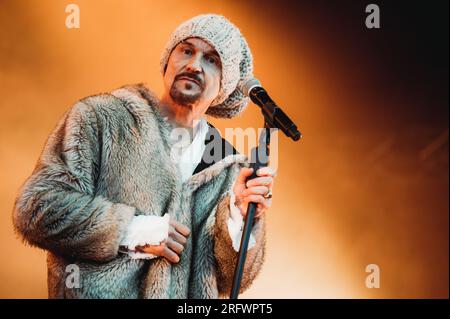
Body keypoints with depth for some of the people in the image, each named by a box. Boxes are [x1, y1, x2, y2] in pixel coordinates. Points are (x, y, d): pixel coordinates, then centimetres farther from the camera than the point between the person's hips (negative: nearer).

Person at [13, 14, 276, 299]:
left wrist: (241, 213, -10)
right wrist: (134, 230, -12)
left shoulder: (230, 170, 7)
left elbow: (227, 282, 5)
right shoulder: (100, 118, -1)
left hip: (190, 297, 3)